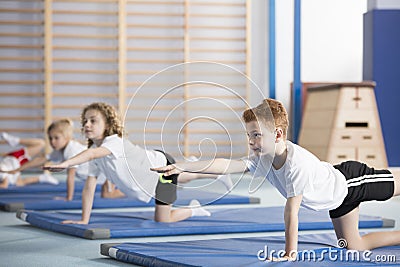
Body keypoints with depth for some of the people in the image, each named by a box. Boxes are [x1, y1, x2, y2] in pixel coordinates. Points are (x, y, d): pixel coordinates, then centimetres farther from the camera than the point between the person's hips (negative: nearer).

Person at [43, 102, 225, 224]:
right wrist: (84, 220, -17)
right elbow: (89, 188, -12)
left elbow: (92, 153, -59)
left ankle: (193, 211, 19)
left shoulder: (115, 142, -36)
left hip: (162, 165, -8)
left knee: (162, 221, -5)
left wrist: (66, 164, -73)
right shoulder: (95, 150, -12)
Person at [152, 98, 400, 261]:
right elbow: (226, 165, -24)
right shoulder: (262, 161, -20)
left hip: (350, 180, -8)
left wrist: (291, 253, -37)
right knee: (353, 248, 15)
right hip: (337, 200, 8)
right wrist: (183, 166, -32)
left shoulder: (297, 164, -43)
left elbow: (292, 212, -40)